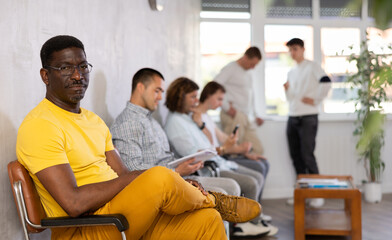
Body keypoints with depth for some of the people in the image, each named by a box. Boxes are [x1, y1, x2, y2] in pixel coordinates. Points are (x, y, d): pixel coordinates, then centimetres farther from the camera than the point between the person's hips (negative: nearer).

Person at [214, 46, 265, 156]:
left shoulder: (248, 73, 22)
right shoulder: (230, 68, -4)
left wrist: (256, 115, 21)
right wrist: (227, 107, -15)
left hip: (248, 118, 8)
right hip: (234, 116, -8)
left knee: (258, 150, 1)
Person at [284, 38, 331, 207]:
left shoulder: (312, 67, -3)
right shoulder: (291, 72, 18)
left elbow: (326, 82, -18)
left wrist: (316, 100, -15)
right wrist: (287, 90, 2)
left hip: (308, 117, -7)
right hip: (292, 117, 7)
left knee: (307, 155, -11)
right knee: (296, 156, 7)